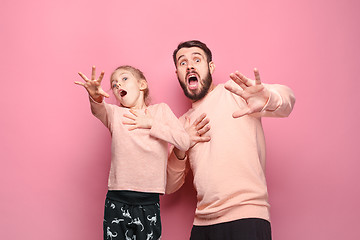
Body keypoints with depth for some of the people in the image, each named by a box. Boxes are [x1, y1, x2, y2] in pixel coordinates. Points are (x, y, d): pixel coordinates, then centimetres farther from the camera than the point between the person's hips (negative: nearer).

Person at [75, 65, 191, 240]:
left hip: (149, 202, 0)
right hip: (117, 201, 0)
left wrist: (151, 124, -5)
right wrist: (96, 97, -39)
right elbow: (99, 110, -17)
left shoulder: (161, 110, 8)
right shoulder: (114, 113, 7)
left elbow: (184, 142, -2)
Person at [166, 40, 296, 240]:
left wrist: (268, 99, -38)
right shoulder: (183, 123, 15)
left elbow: (286, 97, -15)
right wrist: (180, 149, -3)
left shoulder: (235, 90, 2)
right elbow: (169, 186, 15)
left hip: (245, 218, -5)